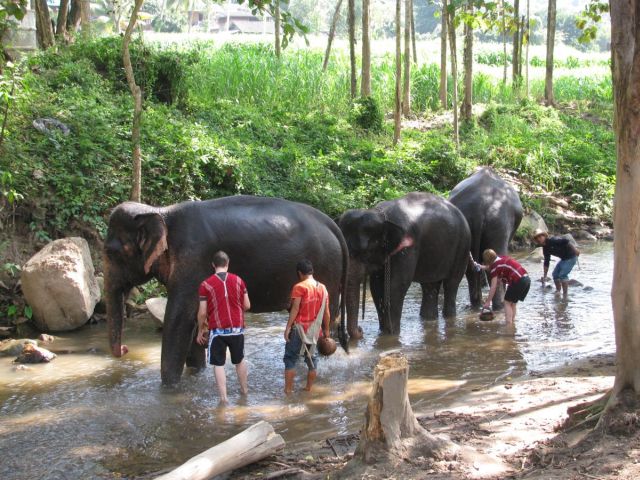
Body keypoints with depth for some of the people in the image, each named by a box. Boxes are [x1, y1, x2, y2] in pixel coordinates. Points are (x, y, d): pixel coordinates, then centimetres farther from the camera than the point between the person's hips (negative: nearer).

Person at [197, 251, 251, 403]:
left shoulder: (206, 284, -8)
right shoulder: (238, 281, -1)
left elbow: (202, 312, -6)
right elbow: (247, 306, 4)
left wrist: (200, 331, 8)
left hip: (217, 330, -3)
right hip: (237, 329, 3)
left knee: (218, 364, 6)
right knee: (240, 360, 21)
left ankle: (223, 397, 2)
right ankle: (244, 389, 35)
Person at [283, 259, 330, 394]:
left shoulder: (299, 287, -11)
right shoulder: (323, 288, 7)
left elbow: (295, 309, -16)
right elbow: (326, 312, 10)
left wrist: (288, 327, -13)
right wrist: (326, 330, 18)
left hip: (300, 328, -6)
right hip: (314, 330, 6)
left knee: (290, 359, 1)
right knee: (312, 359, 14)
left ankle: (288, 390, 0)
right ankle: (309, 388, 18)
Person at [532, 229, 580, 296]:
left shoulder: (553, 240, -20)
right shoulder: (545, 249, 5)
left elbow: (565, 240, -27)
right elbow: (546, 262, 11)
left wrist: (575, 249, -31)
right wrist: (544, 276, 11)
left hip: (571, 257, -9)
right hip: (564, 258, 9)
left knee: (562, 274, -16)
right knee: (555, 274, 8)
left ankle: (565, 294, -10)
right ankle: (558, 291, 19)